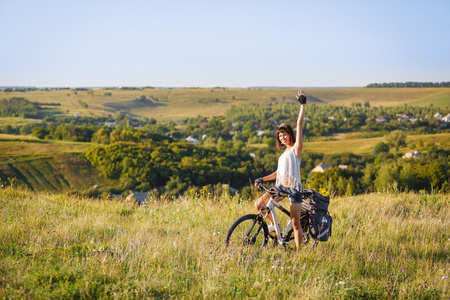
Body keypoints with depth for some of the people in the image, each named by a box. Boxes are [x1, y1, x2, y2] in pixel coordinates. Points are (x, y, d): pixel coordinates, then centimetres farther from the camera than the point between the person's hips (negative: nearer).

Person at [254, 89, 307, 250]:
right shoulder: (284, 153, 22)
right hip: (280, 186, 7)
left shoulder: (296, 148, 1)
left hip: (294, 188, -7)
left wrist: (302, 104, -6)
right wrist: (263, 179, 12)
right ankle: (274, 225, 17)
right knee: (259, 204, -5)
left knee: (295, 224, -5)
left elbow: (299, 124, -6)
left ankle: (298, 252, 1)